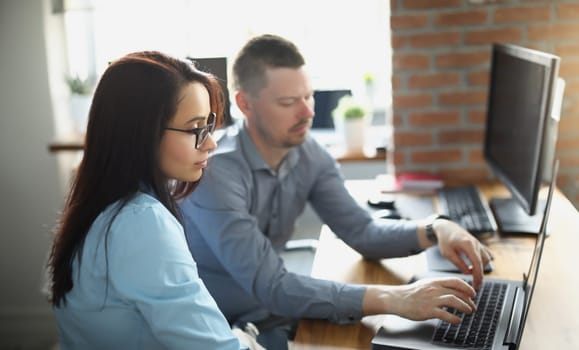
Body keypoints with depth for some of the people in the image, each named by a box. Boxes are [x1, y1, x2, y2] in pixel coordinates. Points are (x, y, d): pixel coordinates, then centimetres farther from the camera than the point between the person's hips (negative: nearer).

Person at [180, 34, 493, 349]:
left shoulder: (308, 154, -5)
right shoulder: (215, 174, -26)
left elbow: (362, 231, -2)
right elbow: (269, 286, -32)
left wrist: (436, 230, -20)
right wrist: (391, 299, -37)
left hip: (267, 318, 6)